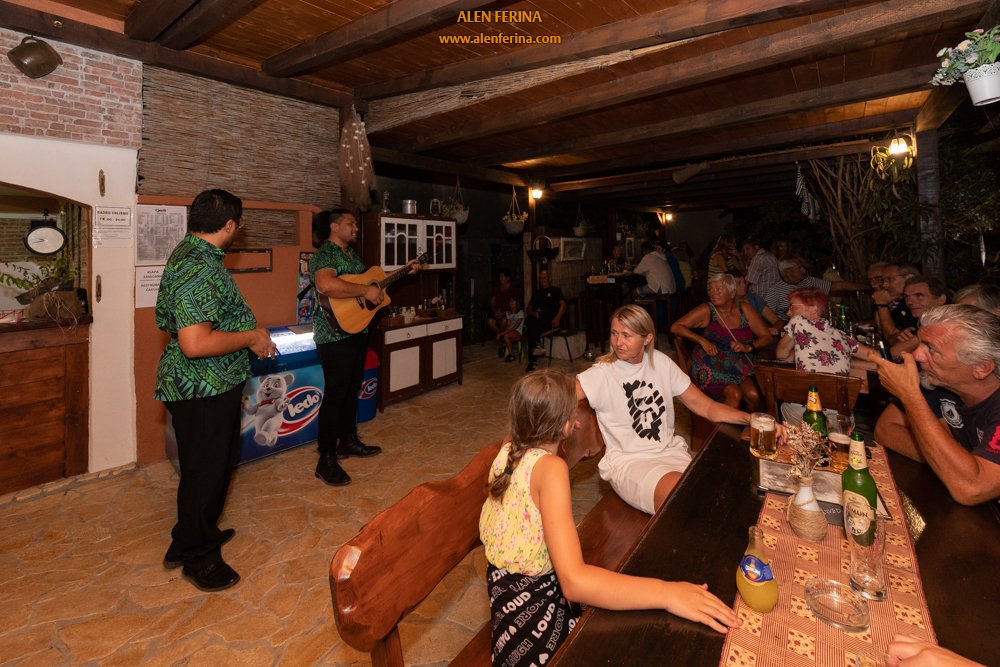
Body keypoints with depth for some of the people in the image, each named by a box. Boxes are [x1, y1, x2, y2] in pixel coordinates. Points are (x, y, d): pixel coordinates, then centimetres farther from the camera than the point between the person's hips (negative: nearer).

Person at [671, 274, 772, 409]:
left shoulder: (744, 309, 6)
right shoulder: (706, 311, -2)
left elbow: (767, 337, 7)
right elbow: (675, 327, -7)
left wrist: (749, 347, -13)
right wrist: (702, 340, -16)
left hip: (738, 367, 3)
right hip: (710, 369, -3)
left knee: (753, 395, -22)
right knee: (735, 394, -28)